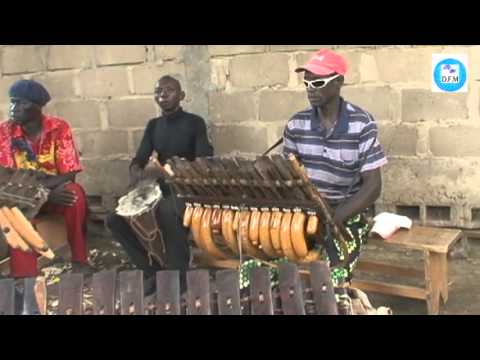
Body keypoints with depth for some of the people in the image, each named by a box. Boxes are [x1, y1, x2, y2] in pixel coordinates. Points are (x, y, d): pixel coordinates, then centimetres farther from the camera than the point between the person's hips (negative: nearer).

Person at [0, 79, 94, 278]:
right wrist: (48, 194, -28)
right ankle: (24, 275, -31)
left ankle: (79, 260, -17)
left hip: (56, 192, 0)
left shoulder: (59, 127, -13)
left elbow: (69, 175, -16)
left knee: (75, 193, -32)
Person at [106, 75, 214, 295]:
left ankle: (177, 279, -25)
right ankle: (152, 269, -2)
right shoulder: (153, 126, 14)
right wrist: (136, 173, -20)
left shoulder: (194, 123, -2)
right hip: (160, 189, 6)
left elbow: (205, 162, -15)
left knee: (168, 212, -39)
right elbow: (139, 159, 6)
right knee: (115, 219, -14)